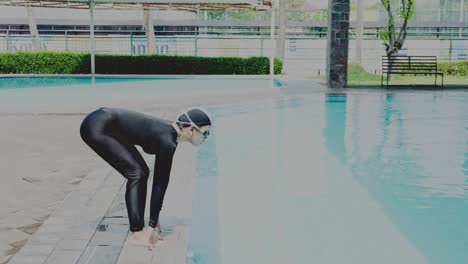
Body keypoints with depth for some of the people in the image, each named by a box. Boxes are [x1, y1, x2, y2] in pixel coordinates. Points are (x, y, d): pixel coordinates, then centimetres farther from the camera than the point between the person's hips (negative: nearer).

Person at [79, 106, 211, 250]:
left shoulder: (169, 132, 5)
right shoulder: (167, 141, -21)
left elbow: (160, 181, 12)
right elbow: (160, 184, -18)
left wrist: (155, 218, 18)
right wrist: (152, 227, -12)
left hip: (105, 124, 9)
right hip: (97, 128, -9)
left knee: (141, 173, 8)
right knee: (136, 174, -9)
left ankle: (138, 228, 13)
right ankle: (136, 233, -1)